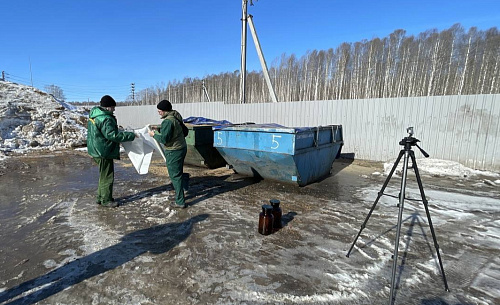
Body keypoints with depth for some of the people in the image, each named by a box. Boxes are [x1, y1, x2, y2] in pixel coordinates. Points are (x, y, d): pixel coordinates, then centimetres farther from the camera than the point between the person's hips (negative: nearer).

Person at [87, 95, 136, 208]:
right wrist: (131, 135, -23)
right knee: (107, 176, 2)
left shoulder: (94, 115, 11)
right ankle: (106, 200, 13)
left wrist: (115, 126, 16)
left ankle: (101, 197, 32)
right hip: (103, 151, -11)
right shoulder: (105, 119, -23)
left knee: (104, 175, 21)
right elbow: (113, 135, -28)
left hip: (97, 150, 11)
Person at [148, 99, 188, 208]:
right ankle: (179, 195, 35)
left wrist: (154, 134, -5)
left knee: (175, 176, -1)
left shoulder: (168, 121, -21)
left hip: (174, 151, -10)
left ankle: (180, 202, 6)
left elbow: (164, 139, -23)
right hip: (182, 148, 10)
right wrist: (159, 132, 18)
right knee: (178, 174, 20)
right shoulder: (176, 117, 10)